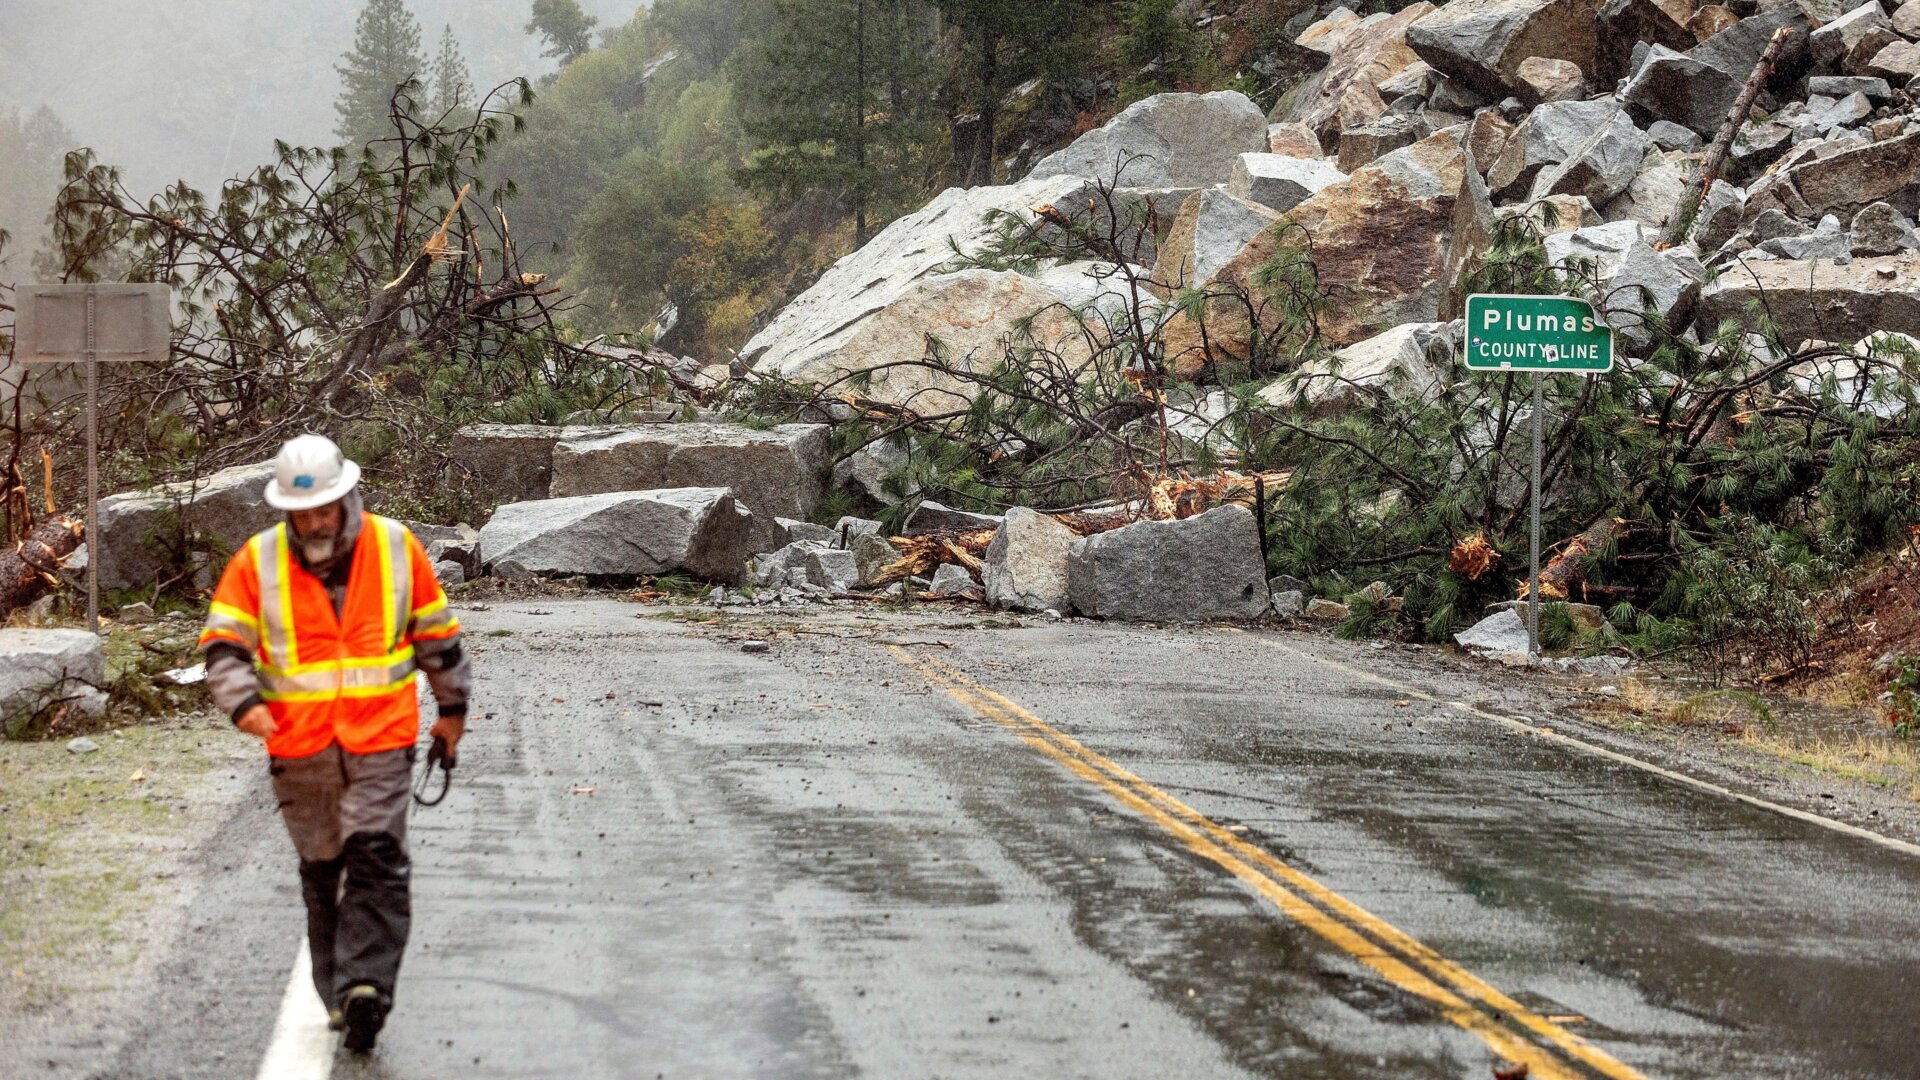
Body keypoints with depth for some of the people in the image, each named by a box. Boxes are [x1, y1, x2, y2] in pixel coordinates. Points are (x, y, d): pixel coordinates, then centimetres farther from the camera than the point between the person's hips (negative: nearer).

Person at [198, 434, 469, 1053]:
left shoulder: (395, 548, 1)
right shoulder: (258, 562, -1)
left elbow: (437, 632, 12)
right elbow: (223, 645, -3)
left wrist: (452, 707, 18)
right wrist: (243, 702, -21)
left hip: (380, 743, -1)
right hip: (299, 749, 2)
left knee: (377, 861, -14)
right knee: (322, 873, 8)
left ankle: (365, 985, -19)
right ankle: (341, 995, 16)